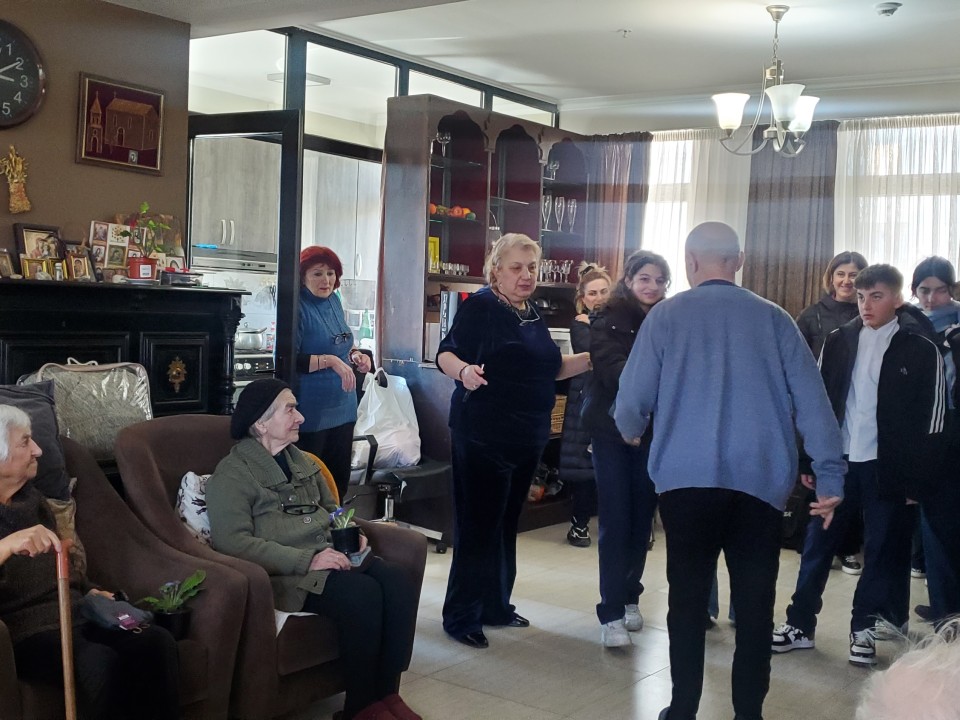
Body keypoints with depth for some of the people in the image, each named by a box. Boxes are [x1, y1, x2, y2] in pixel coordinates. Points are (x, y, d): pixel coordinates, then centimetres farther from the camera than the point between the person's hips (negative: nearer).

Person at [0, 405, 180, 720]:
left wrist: (90, 591, 12)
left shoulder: (32, 498, 17)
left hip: (72, 613, 7)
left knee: (157, 642, -21)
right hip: (26, 629, -7)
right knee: (99, 661, -36)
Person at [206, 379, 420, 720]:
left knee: (398, 582, -19)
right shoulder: (232, 473, -6)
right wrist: (306, 560, -23)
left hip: (330, 558, 7)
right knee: (362, 593, -30)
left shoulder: (301, 461, 19)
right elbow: (234, 542, -18)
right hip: (284, 573, -7)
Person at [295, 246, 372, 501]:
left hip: (342, 407, 8)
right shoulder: (298, 307, -14)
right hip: (311, 412, -7)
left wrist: (354, 355, 3)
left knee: (340, 480, 15)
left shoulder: (333, 301, 8)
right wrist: (330, 361, -27)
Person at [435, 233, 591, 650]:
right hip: (483, 435, -8)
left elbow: (550, 368, 22)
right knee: (478, 526, -5)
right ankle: (461, 617, 5)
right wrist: (464, 370, -36)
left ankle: (495, 605, 27)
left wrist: (592, 358, 11)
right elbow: (446, 353, -15)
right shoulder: (480, 306, -8)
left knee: (507, 524, 15)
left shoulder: (532, 315, 14)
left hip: (527, 438, 8)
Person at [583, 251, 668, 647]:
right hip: (613, 431, -3)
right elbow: (613, 371, -19)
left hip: (654, 433, 3)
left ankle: (629, 597, 26)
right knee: (614, 521, -4)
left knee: (642, 518, 10)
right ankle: (611, 613, -1)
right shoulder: (608, 321, -5)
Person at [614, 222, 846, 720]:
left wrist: (631, 433, 21)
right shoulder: (774, 318, 5)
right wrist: (830, 475, 3)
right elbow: (811, 401, 1)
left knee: (687, 597, 9)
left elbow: (633, 399, 0)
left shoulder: (667, 315, 2)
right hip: (761, 479, 1)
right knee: (754, 602, 8)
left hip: (687, 478, -1)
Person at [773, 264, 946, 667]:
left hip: (886, 466, -3)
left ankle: (864, 629, 20)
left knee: (881, 550, 6)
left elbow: (930, 417, -4)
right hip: (838, 461, 3)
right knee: (817, 544, 7)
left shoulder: (919, 350, -4)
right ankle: (800, 623, 17)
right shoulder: (838, 342, 5)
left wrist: (917, 477, -8)